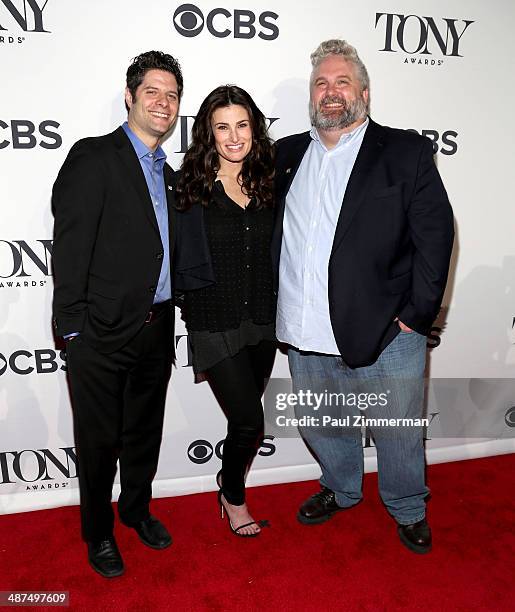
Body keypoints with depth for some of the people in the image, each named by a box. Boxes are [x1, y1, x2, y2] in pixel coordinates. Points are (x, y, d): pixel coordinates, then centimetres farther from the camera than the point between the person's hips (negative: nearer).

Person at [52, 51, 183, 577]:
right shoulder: (93, 157, -8)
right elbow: (70, 247, -14)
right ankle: (98, 532, 34)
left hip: (156, 329, 6)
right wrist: (72, 326, -16)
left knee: (144, 432, 21)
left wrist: (167, 320, 10)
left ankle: (137, 510, 44)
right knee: (100, 439, 11)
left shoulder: (168, 174, 13)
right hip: (103, 333, -6)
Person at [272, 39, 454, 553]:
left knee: (398, 434, 14)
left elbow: (435, 234, -5)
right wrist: (278, 310, 5)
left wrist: (416, 314, -10)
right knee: (322, 429, 21)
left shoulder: (405, 151, -1)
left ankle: (408, 510, 42)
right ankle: (340, 490, 49)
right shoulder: (287, 155, 10)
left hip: (384, 336, -3)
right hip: (306, 339, 4)